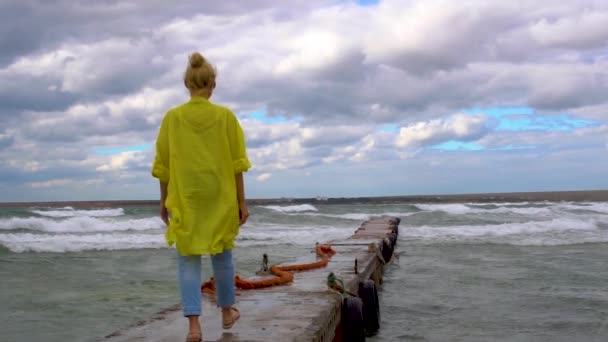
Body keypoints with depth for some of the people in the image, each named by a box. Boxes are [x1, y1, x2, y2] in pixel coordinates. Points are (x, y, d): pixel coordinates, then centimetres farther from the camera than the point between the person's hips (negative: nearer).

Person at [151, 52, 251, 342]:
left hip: (184, 200, 0)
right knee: (222, 255, 17)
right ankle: (227, 312, 33)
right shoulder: (225, 116, -4)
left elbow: (163, 166, 1)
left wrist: (164, 202, 12)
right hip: (220, 198, 1)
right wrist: (241, 201, 4)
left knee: (188, 259, 5)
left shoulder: (172, 118, -2)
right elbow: (237, 164, -3)